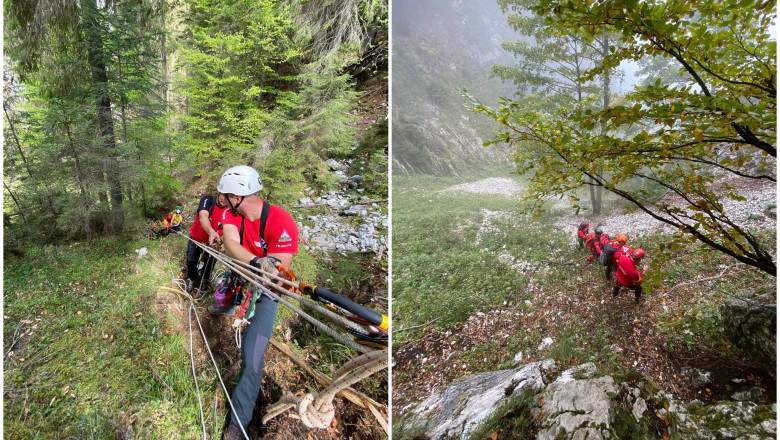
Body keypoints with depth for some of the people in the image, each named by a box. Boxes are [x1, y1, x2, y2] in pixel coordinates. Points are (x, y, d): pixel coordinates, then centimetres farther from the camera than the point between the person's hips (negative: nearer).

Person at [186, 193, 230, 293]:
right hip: (196, 238, -1)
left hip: (211, 242, 1)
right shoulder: (207, 200, -26)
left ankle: (204, 280, 41)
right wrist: (211, 231, -62)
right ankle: (192, 279, 38)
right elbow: (203, 216, -43)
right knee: (191, 261, 6)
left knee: (209, 264, 9)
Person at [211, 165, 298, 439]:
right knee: (227, 305, 34)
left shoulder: (281, 223, -29)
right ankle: (225, 308, 72)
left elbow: (279, 272, -29)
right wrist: (256, 262, -48)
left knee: (251, 356, -9)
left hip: (265, 292, -5)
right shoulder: (232, 214, -12)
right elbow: (230, 244, -31)